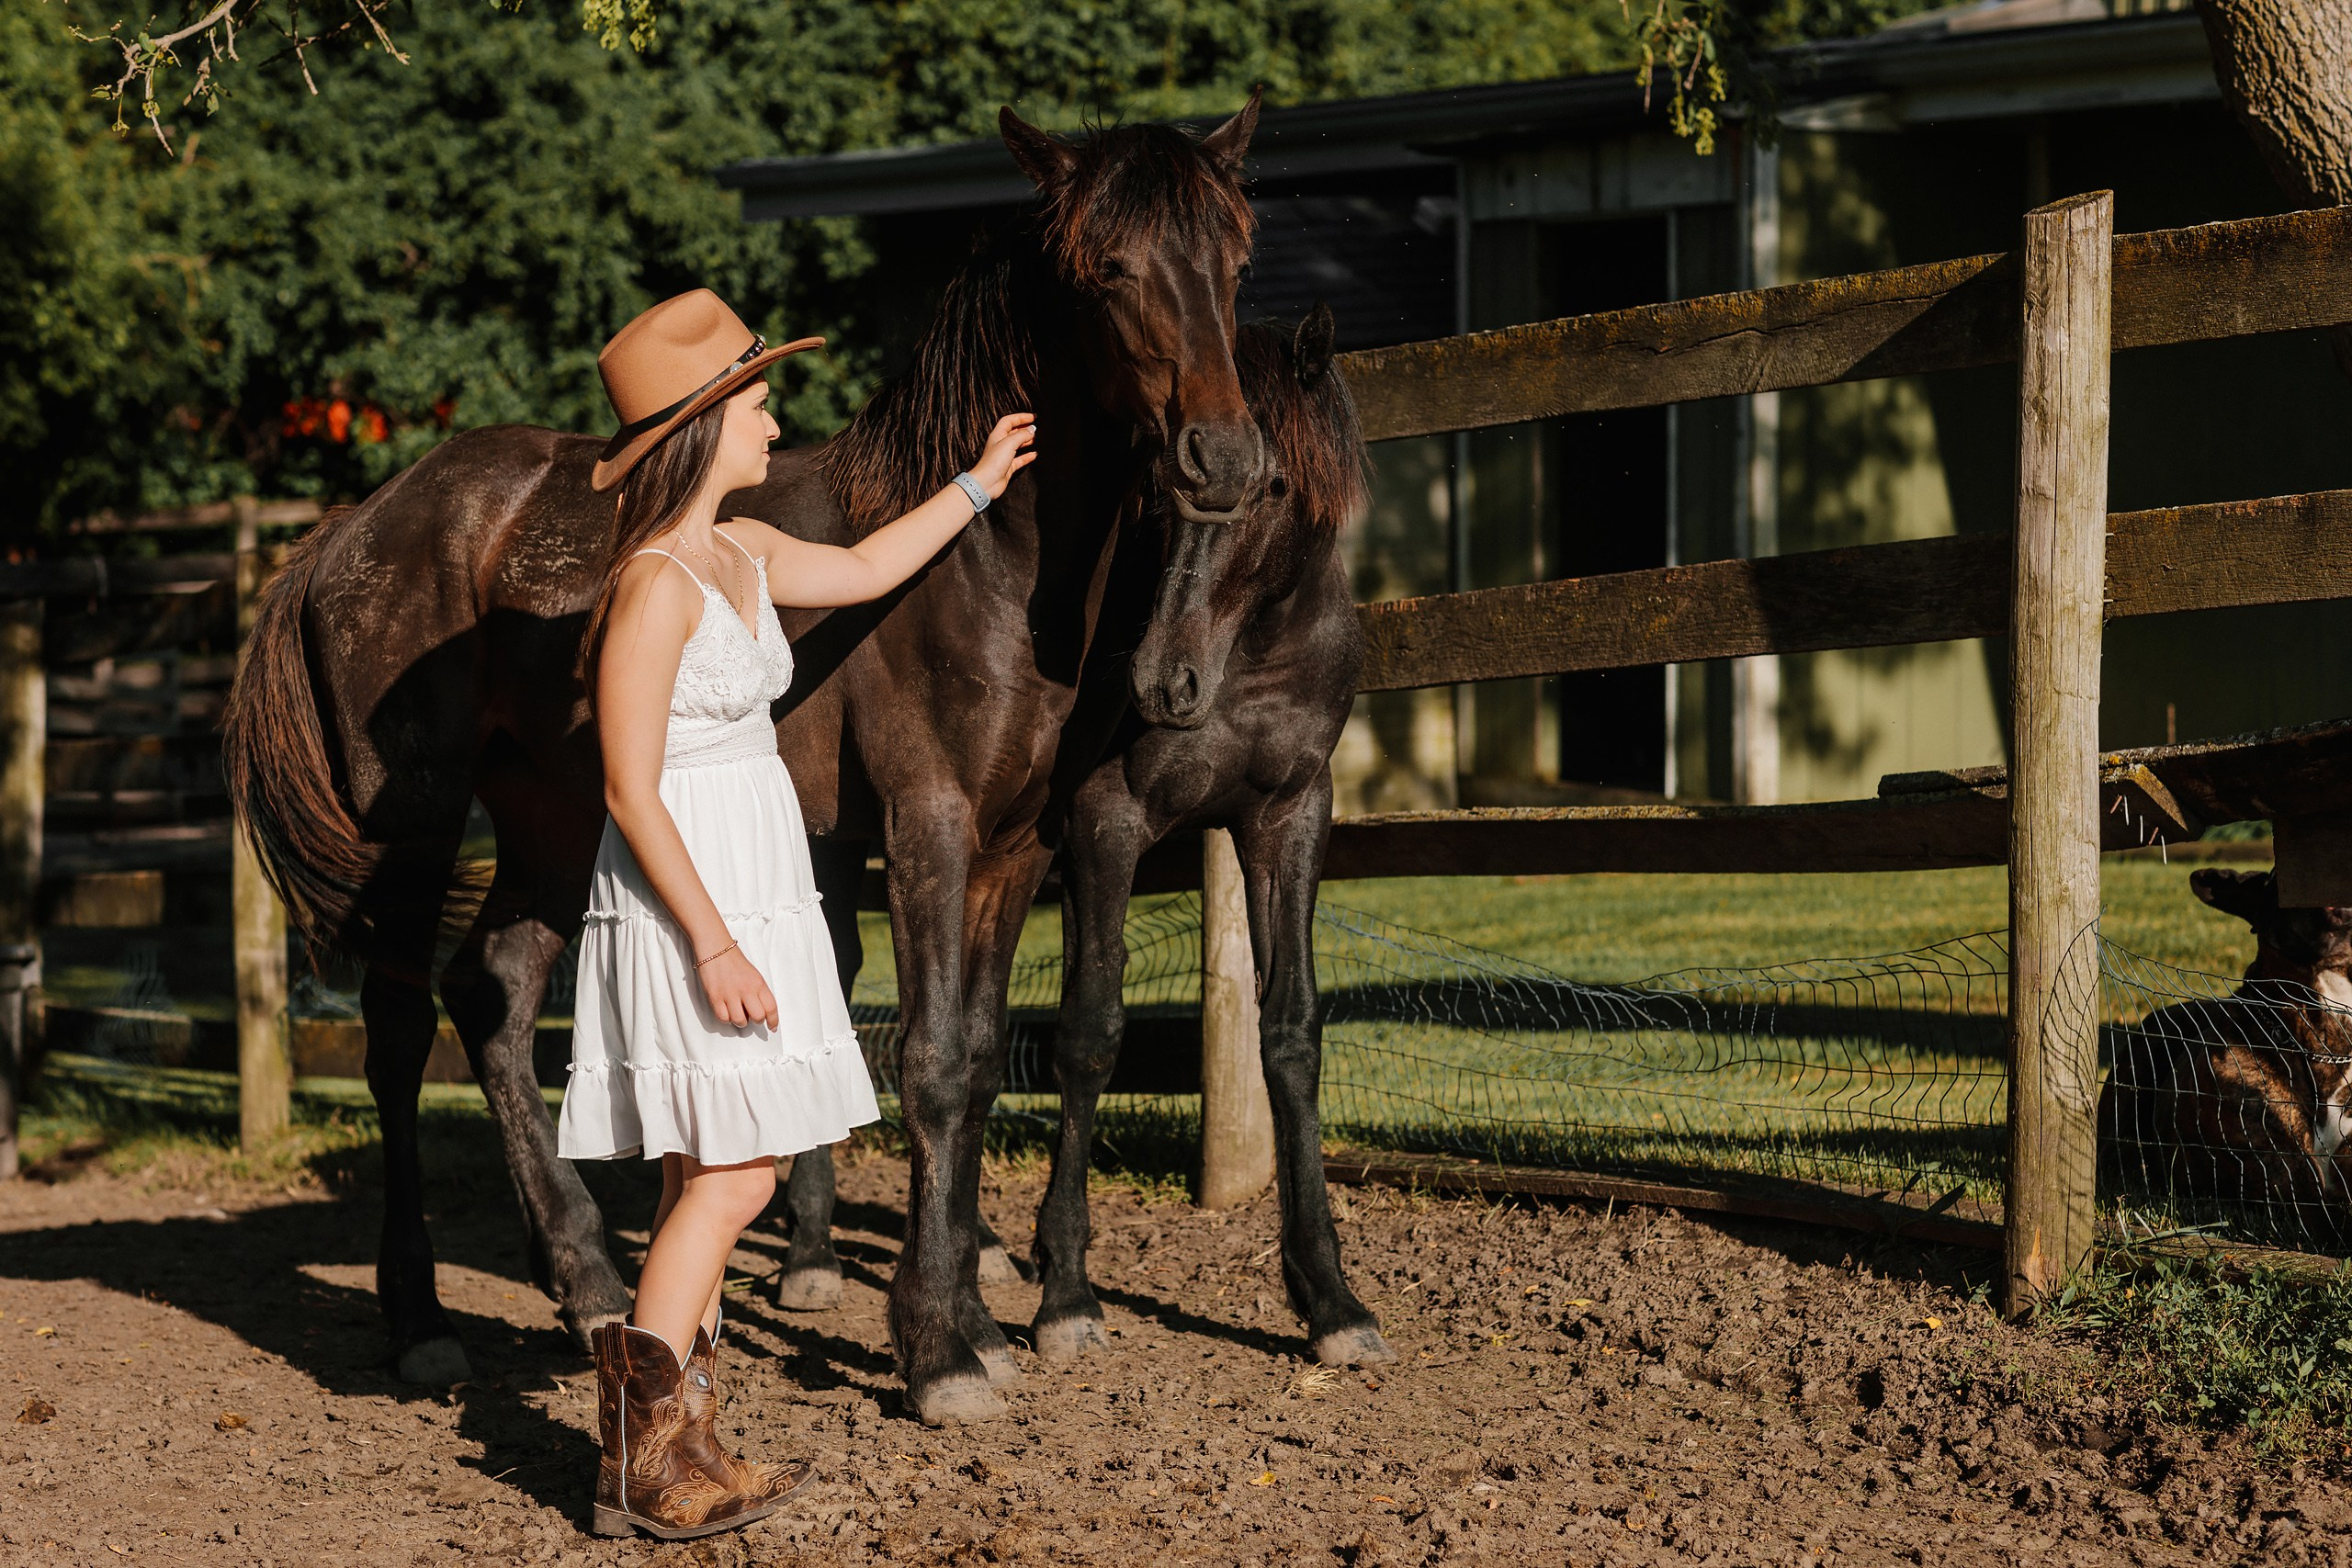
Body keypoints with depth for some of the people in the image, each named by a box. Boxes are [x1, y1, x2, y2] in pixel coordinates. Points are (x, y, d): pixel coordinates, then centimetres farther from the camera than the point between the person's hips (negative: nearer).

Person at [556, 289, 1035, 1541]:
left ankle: (677, 1451, 16)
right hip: (686, 905, -9)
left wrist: (979, 484, 34)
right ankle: (644, 1467, -6)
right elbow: (630, 791, -20)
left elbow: (863, 571, 30)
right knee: (730, 1176, -9)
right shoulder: (656, 583, -19)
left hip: (746, 897, 9)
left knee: (710, 1182, 11)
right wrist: (713, 944, -22)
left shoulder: (742, 555, 9)